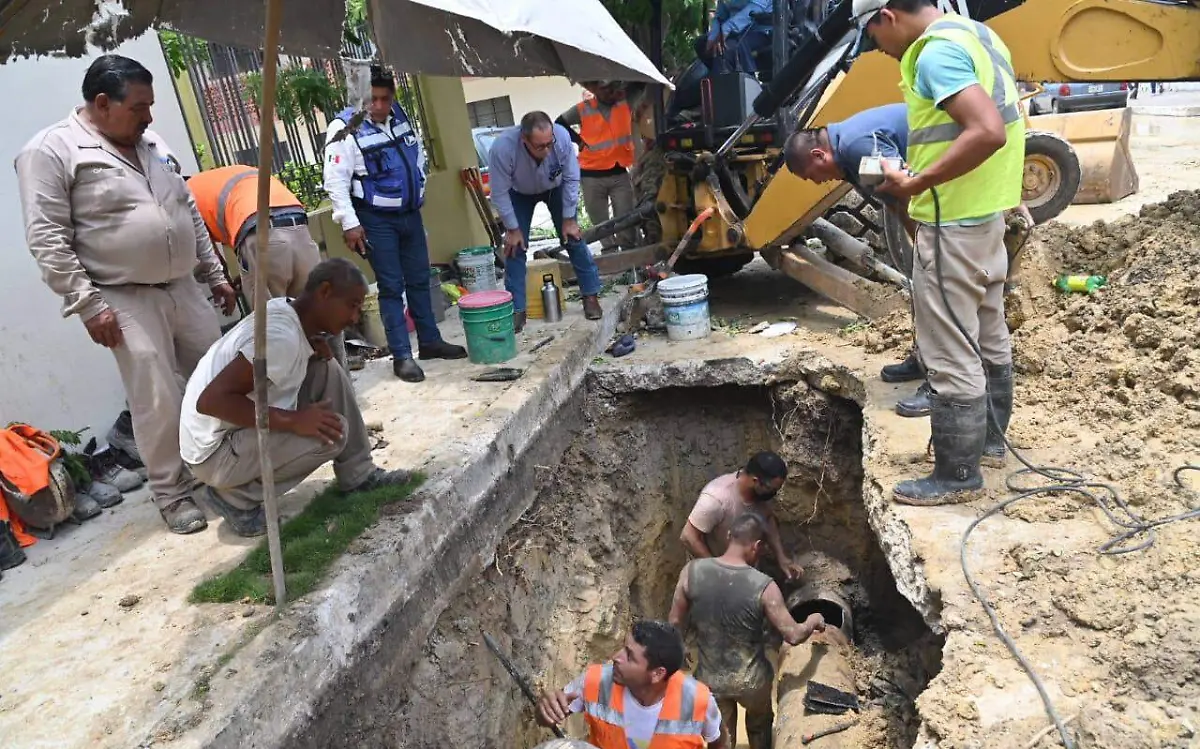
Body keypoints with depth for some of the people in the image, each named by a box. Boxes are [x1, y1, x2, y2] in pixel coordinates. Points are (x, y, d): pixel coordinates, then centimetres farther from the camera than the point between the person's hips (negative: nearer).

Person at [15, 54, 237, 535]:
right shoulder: (51, 151, -8)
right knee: (160, 403, -6)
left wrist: (215, 274, 16)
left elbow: (190, 213, 18)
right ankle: (172, 495, 11)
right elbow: (47, 238, -13)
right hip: (125, 299, -7)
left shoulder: (151, 144, 13)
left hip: (182, 288, 7)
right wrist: (88, 304, -17)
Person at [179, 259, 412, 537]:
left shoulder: (284, 310, 0)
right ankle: (237, 496, -4)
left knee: (329, 372, 3)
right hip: (216, 451, -9)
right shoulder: (282, 335, -27)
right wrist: (293, 420, -28)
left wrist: (314, 349, -5)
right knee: (333, 432, -22)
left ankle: (358, 475, 10)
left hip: (241, 428, 9)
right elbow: (210, 400, -31)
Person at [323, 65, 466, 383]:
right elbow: (335, 180, -19)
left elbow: (417, 153, 18)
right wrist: (349, 224, -21)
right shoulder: (345, 128, -17)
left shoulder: (401, 115, 2)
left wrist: (418, 188, 16)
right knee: (392, 287, -3)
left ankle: (430, 341, 27)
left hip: (410, 213, 6)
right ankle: (401, 356, 4)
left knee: (419, 279, 14)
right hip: (376, 219, -6)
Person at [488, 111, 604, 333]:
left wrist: (569, 219, -16)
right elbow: (499, 193, -27)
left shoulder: (562, 136, -36)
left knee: (573, 238, -4)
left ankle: (591, 296, 9)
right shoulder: (502, 147, -41)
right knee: (515, 246, -7)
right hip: (519, 193, -1)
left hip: (555, 188, 1)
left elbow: (571, 179, -22)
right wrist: (512, 229, -19)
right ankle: (516, 310, 0)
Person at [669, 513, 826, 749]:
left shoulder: (692, 571, -17)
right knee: (759, 726, 31)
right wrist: (813, 622, 6)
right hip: (751, 680, -1)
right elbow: (793, 635, -16)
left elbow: (674, 623, -7)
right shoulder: (764, 587, -24)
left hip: (710, 679, 2)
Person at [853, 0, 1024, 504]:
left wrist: (915, 184, -24)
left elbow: (988, 132, -30)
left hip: (953, 222, -11)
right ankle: (988, 437, 38)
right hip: (986, 213, 11)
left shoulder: (936, 51, -19)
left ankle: (956, 474, 9)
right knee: (987, 337, 21)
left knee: (952, 355, -2)